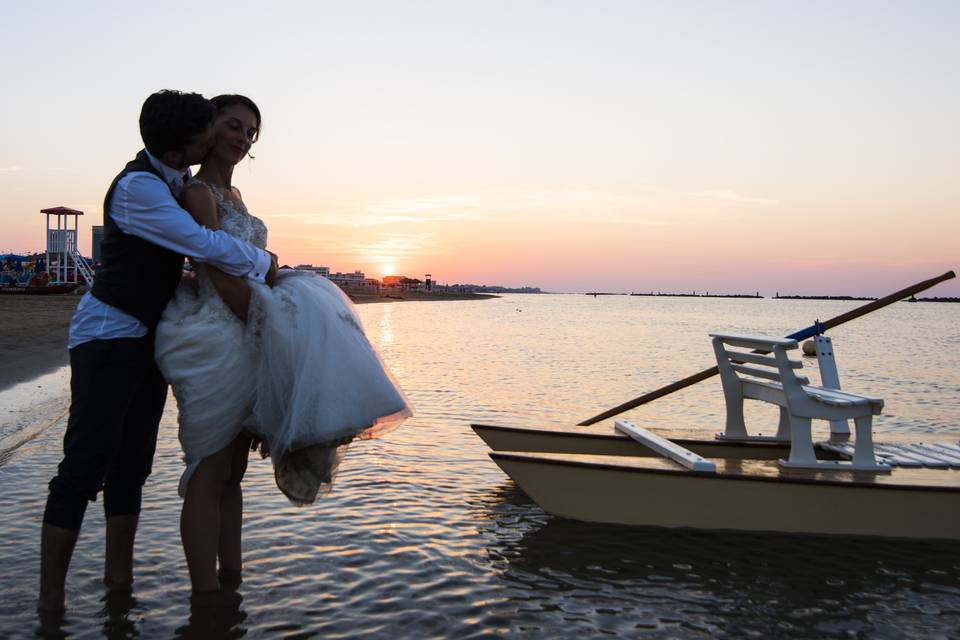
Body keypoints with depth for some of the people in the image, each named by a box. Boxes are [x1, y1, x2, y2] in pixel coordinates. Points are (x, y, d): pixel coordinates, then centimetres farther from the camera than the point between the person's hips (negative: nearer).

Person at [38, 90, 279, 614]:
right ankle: (50, 602, -1)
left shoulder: (176, 179, 9)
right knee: (86, 465, -9)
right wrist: (263, 262, -9)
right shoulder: (138, 187, -19)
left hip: (151, 335, 8)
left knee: (132, 463, 9)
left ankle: (118, 579, 17)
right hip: (108, 334, -8)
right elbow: (205, 245, -24)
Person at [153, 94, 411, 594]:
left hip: (241, 340, 9)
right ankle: (206, 598, 4)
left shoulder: (232, 194, 18)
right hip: (213, 341, -9)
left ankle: (230, 582, 21)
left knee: (232, 471, 12)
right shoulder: (197, 192, -9)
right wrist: (264, 328, -18)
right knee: (211, 475, -4)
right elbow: (220, 272, -17)